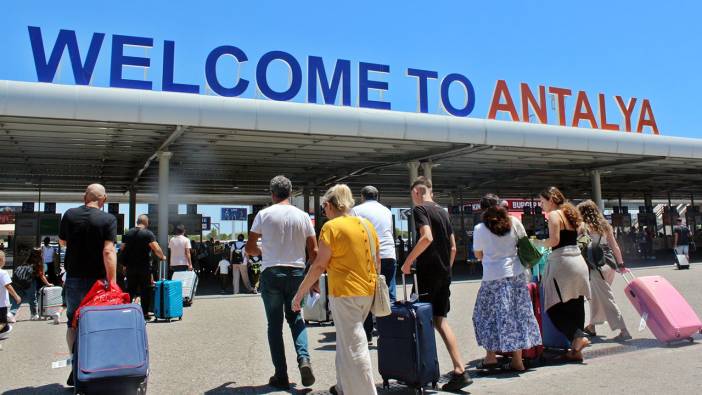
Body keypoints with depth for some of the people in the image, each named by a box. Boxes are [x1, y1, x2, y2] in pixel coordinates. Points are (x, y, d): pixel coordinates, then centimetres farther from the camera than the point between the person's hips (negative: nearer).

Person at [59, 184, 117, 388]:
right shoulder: (108, 219, -12)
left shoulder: (70, 215, -2)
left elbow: (62, 241, 14)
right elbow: (108, 251, -19)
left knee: (73, 323, 13)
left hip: (74, 278, 2)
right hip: (97, 279, -2)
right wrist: (112, 281, -18)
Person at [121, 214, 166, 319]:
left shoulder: (128, 233, 8)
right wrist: (162, 257, -2)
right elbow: (156, 249, -18)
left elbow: (122, 249, 10)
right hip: (144, 267, -4)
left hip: (130, 266, 5)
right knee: (145, 291, 3)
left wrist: (125, 263, 18)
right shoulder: (148, 234, -9)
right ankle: (145, 313, 5)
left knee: (130, 290, 12)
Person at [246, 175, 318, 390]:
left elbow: (249, 248, 0)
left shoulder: (264, 214, -3)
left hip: (271, 273, -2)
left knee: (275, 324, 8)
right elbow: (313, 251, 2)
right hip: (297, 272, 2)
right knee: (296, 318, 18)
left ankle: (281, 375, 10)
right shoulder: (303, 216, 3)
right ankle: (304, 359, -4)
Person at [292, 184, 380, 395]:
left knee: (353, 346, 0)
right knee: (346, 339, 21)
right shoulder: (367, 224, 8)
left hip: (345, 292, -7)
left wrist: (300, 292, -5)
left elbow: (319, 265, -12)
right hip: (367, 291, 7)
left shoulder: (331, 226, -10)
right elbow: (377, 261, 13)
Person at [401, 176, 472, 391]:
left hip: (427, 271, -7)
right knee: (440, 319, 9)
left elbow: (427, 237, -24)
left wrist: (408, 261, -17)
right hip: (444, 273, 7)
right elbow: (453, 248, 16)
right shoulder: (443, 212, 16)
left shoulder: (419, 209, -7)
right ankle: (459, 370, 2)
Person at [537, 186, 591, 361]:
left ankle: (578, 336, -14)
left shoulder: (554, 215, -7)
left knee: (554, 306, -3)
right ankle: (576, 350, 12)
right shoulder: (569, 214, 18)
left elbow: (554, 240, -17)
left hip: (563, 262, -9)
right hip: (578, 261, 9)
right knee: (575, 306, 9)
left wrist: (538, 242, -1)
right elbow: (570, 238, 17)